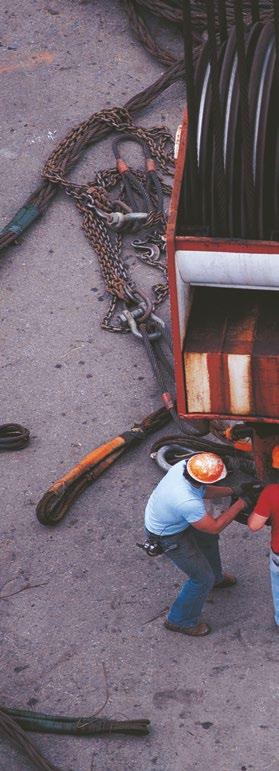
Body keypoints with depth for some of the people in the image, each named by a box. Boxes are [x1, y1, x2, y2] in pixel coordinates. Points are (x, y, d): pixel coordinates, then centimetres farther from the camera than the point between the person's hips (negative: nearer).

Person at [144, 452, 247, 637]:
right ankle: (181, 621, 28)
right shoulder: (188, 503, -44)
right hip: (168, 537, -8)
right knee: (203, 579, 6)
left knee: (208, 539, 31)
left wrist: (231, 491, -4)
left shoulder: (184, 466, -22)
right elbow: (215, 526, -26)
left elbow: (202, 491, 2)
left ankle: (216, 577, 59)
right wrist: (239, 505, -20)